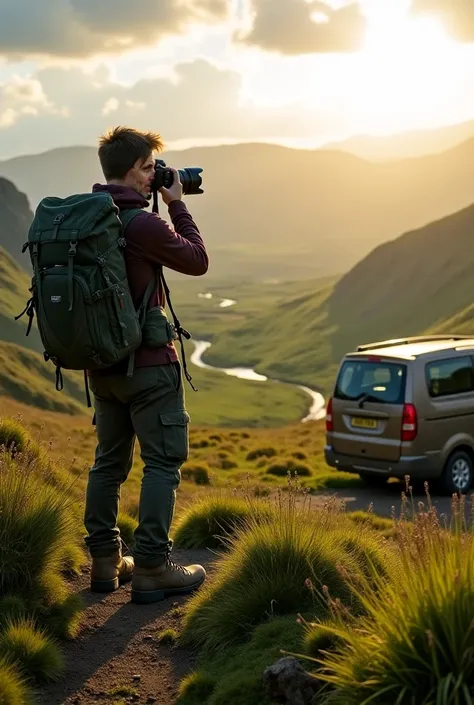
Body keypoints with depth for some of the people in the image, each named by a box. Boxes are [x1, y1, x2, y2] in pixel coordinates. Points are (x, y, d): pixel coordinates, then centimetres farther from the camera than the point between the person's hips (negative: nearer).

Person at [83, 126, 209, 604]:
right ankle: (151, 569, 0)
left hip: (101, 361, 8)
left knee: (109, 459, 15)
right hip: (147, 362, -8)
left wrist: (161, 207, 12)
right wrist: (177, 205, 2)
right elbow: (197, 260, -6)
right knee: (163, 461, 0)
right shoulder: (143, 224, -19)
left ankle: (105, 561, 21)